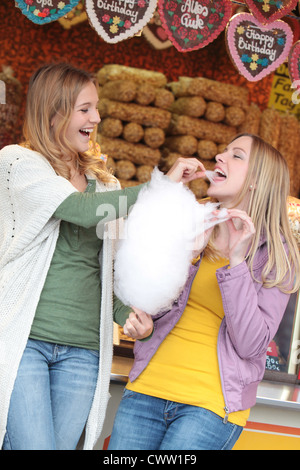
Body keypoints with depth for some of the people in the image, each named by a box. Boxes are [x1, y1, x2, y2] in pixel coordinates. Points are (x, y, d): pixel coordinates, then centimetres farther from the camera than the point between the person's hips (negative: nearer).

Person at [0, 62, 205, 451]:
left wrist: (128, 315, 2)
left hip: (82, 349, 5)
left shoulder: (103, 182, 17)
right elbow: (82, 210, -16)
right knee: (34, 446, -10)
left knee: (64, 445, 3)